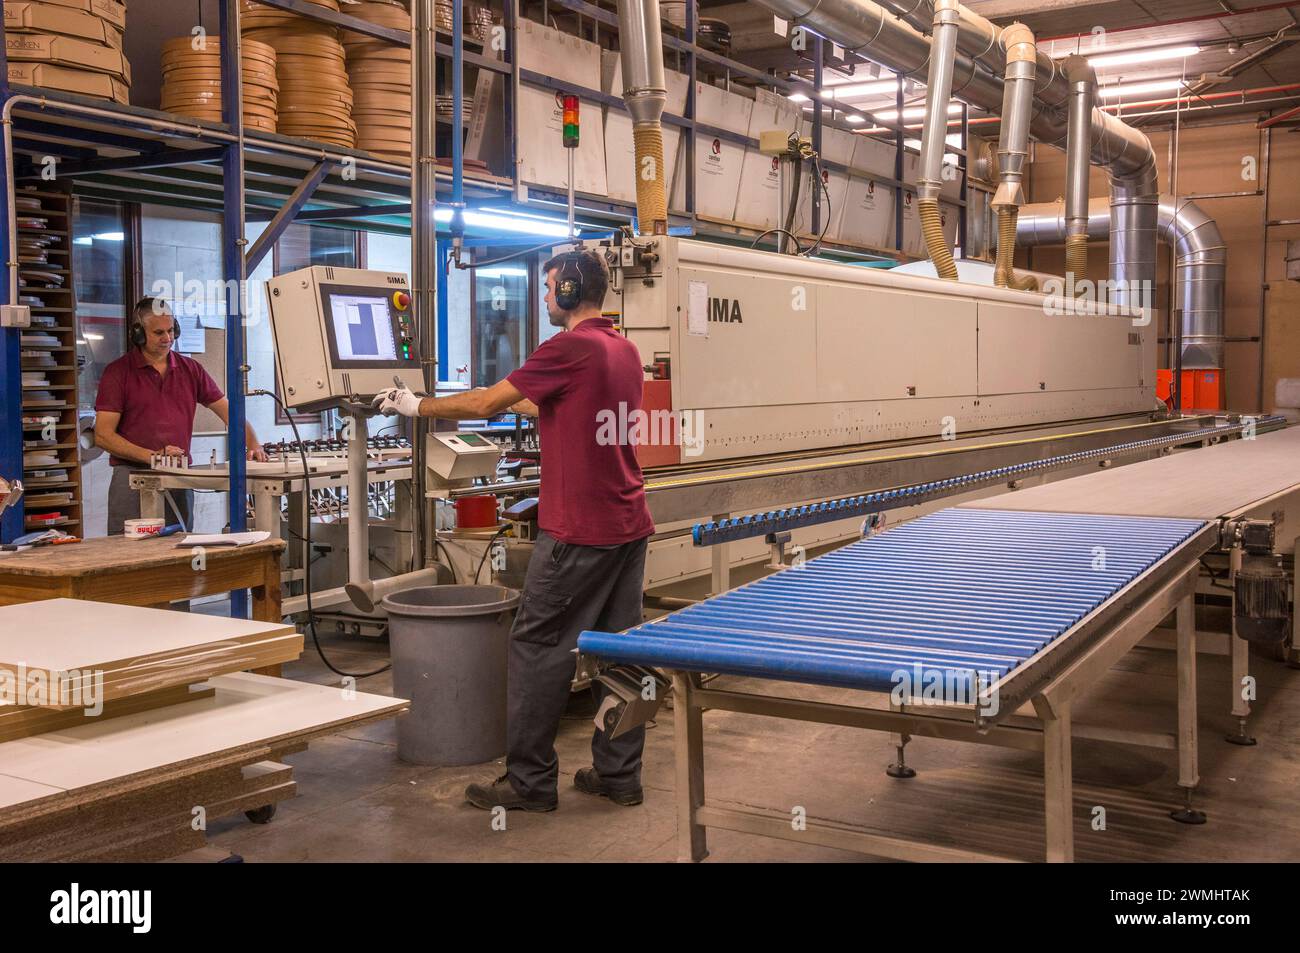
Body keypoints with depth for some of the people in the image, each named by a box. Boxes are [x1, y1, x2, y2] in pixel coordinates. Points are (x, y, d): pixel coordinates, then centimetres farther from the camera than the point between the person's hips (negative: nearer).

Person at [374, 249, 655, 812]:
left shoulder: (571, 348, -14)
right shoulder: (625, 349, 13)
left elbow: (486, 403, -8)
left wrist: (417, 406, 5)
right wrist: (516, 405, 33)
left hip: (580, 530, -9)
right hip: (628, 526, 9)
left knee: (538, 645, 0)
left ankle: (529, 781, 8)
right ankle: (619, 774, 18)